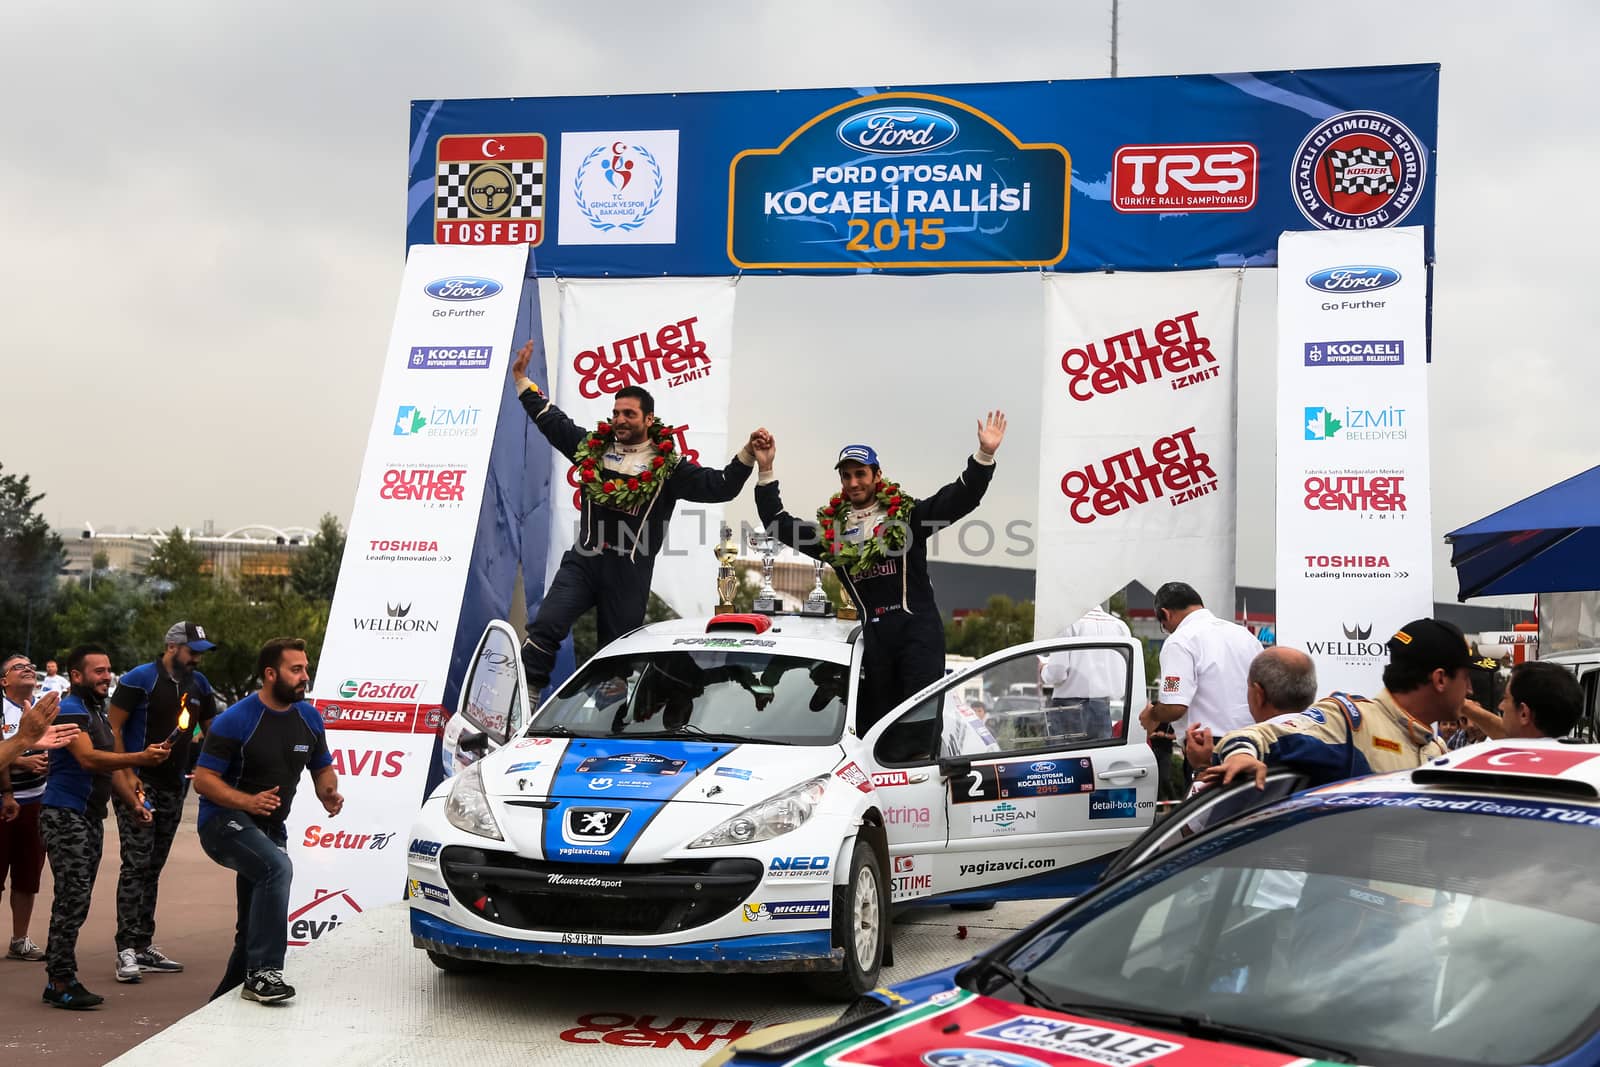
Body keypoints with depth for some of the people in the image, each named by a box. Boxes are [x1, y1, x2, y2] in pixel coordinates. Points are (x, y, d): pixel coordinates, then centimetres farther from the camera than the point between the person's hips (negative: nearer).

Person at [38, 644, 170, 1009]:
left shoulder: (99, 714, 20)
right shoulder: (71, 711, -11)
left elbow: (111, 765, 27)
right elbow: (88, 758, -25)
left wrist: (134, 801, 15)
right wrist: (141, 758, -34)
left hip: (90, 817, 10)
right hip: (65, 815, -10)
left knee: (75, 900, 10)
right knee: (73, 898, -13)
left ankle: (61, 979, 14)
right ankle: (61, 982, -9)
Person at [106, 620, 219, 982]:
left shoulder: (198, 684, 11)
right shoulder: (140, 679, -9)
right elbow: (112, 728, -10)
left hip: (174, 785, 7)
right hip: (138, 781, -7)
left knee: (154, 867, 11)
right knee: (137, 863, -13)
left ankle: (144, 947, 16)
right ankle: (127, 949, -13)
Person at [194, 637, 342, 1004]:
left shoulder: (309, 719, 3)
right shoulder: (235, 721, -14)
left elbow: (323, 768, 15)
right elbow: (203, 779, -15)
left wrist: (329, 794, -8)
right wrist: (248, 801, -30)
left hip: (270, 828, 7)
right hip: (223, 821, -7)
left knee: (252, 929, 13)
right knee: (277, 867, -35)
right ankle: (262, 973, -33)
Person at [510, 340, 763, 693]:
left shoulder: (669, 466, -1)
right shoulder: (592, 446, 7)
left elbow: (719, 487, -5)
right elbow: (550, 420, 20)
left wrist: (748, 454, -18)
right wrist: (523, 379, 21)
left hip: (630, 574, -1)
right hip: (583, 560, 2)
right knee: (545, 627, -16)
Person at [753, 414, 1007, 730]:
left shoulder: (907, 514, 5)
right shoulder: (831, 529, 13)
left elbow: (961, 497, -3)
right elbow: (777, 523, 17)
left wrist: (984, 455, -15)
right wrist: (766, 472, 13)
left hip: (918, 630, -3)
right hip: (870, 636, 3)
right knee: (870, 720, 7)